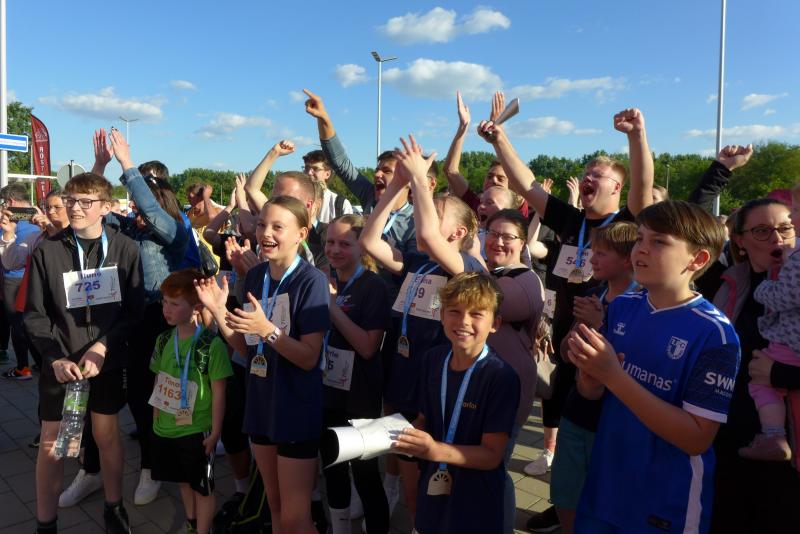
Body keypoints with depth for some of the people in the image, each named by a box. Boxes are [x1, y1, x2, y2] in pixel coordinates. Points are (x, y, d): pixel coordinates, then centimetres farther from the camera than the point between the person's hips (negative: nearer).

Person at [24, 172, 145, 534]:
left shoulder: (125, 249, -6)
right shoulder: (48, 250, -6)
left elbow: (135, 310, -5)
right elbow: (34, 314, -1)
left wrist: (102, 346, -16)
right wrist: (55, 357, -13)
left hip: (110, 361, 0)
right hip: (60, 363, 0)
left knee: (107, 434, 14)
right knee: (52, 442, 7)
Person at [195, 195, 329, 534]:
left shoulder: (312, 281, -17)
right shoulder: (255, 276, 3)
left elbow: (309, 358, -18)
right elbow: (248, 349, 6)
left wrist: (267, 329, -30)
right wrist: (219, 312, -6)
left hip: (297, 411, -6)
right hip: (261, 404, 7)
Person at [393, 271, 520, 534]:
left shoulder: (502, 377, -22)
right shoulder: (434, 359, -5)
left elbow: (492, 455, -21)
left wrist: (437, 450, -34)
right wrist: (401, 435, -13)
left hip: (475, 504, -5)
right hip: (432, 493, 5)